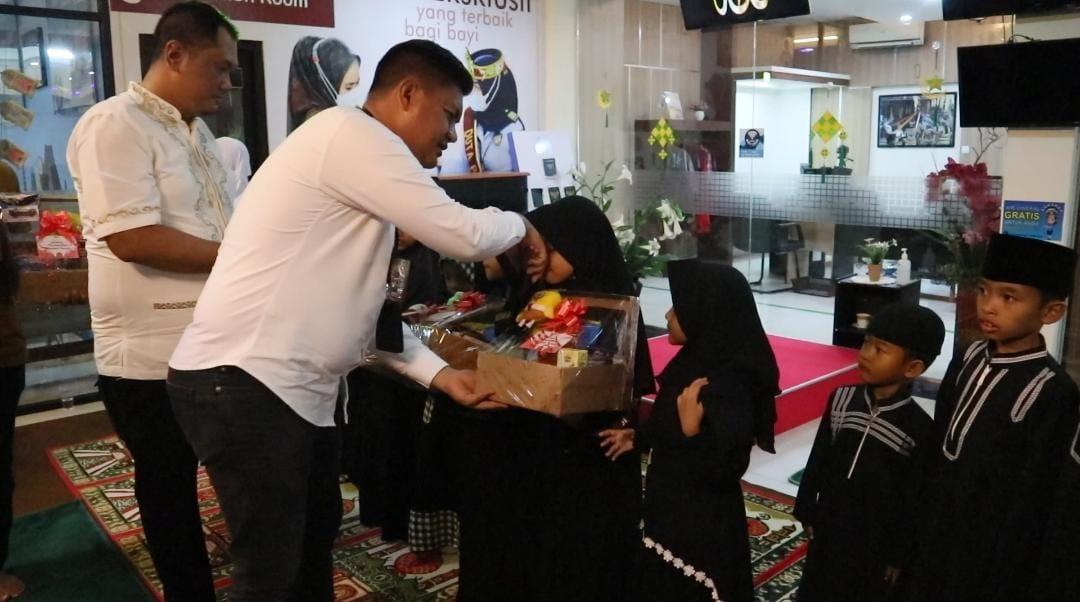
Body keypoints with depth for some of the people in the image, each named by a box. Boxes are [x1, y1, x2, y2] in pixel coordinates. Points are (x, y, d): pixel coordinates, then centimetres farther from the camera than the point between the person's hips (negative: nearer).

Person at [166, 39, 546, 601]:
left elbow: (371, 307, 16)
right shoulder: (349, 134, -14)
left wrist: (441, 373, 10)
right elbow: (461, 233, -18)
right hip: (243, 383, -10)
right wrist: (521, 226, 3)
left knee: (317, 533, 23)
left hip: (296, 386, 10)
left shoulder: (364, 164, 17)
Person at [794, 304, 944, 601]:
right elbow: (817, 460, 1)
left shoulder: (920, 430, -19)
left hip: (877, 544, -3)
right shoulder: (841, 399, -8)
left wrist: (900, 556, -7)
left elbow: (915, 503, -12)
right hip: (829, 529, 4)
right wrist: (807, 512, 6)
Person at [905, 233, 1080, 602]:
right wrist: (921, 523, 8)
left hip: (989, 553, -5)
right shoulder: (968, 359, -4)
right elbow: (938, 443, 4)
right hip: (935, 534, 6)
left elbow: (1029, 506, -17)